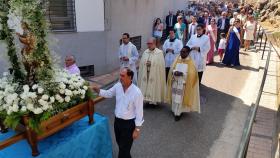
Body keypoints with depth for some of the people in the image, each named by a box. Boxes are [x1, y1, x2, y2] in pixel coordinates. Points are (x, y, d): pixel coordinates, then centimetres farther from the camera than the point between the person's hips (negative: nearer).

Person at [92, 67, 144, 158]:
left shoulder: (136, 92, -25)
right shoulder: (118, 86, -7)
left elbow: (139, 112, -19)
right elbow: (108, 93, 11)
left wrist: (137, 129, -14)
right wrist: (98, 90, -8)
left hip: (129, 123, -6)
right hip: (117, 120, 7)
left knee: (124, 150, 7)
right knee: (120, 145, 27)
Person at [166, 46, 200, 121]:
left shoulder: (190, 62, -7)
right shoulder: (177, 59, 6)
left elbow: (192, 73, -12)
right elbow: (172, 69, 6)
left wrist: (182, 73, -22)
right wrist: (175, 72, -16)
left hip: (183, 83, -4)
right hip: (175, 82, 4)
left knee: (180, 98, -1)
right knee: (174, 97, 10)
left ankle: (178, 113, 12)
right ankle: (175, 111, 28)